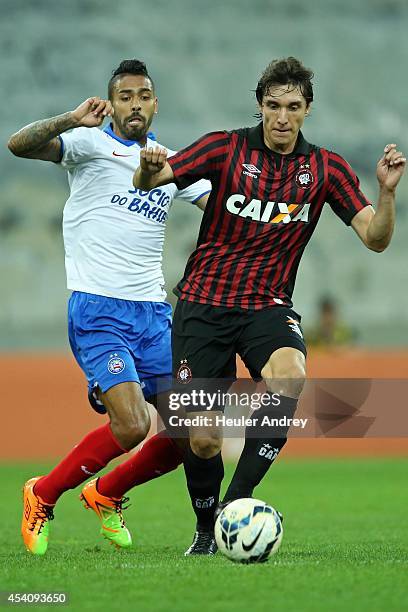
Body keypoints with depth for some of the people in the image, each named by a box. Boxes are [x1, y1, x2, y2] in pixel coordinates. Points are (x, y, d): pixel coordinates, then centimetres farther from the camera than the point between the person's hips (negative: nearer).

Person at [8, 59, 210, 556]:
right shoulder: (92, 143, 0)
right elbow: (18, 145, -15)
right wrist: (71, 120, -31)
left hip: (154, 312, 6)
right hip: (98, 310, -6)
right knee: (131, 426, -21)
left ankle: (104, 494, 22)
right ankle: (42, 495, 3)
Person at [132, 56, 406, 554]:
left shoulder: (326, 168, 2)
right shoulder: (227, 148, -4)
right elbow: (147, 182, -12)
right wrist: (150, 169, -36)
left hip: (269, 306, 1)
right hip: (203, 302, -1)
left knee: (290, 376, -34)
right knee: (202, 440, -5)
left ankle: (237, 500, -28)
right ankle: (206, 531, 24)